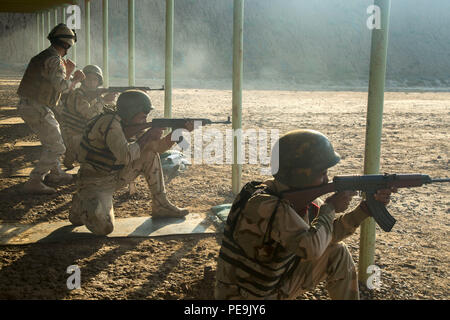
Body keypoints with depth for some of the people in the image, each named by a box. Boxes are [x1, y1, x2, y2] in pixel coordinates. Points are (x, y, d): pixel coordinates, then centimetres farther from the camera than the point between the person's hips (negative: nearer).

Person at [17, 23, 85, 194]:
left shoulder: (42, 56, 15)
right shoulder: (55, 60, -15)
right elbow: (60, 85, -28)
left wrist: (67, 72, 16)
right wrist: (75, 79, -11)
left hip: (26, 105, 10)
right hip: (37, 109, -10)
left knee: (52, 139, 26)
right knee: (56, 147, -4)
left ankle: (55, 173, 40)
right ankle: (34, 182, -3)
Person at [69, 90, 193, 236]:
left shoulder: (127, 125, 5)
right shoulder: (110, 122, -22)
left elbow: (158, 147, 6)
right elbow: (125, 156, -34)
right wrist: (146, 137, -21)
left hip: (114, 176, 8)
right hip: (95, 183, -8)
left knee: (150, 153, -1)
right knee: (104, 227, -28)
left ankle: (160, 206, 3)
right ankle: (82, 205, 6)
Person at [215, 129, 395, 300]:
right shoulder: (264, 205, -31)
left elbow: (329, 234, 6)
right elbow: (311, 247, -38)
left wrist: (367, 207, -5)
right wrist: (329, 208, -22)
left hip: (275, 284, 8)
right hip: (242, 295, -8)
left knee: (337, 254, 5)